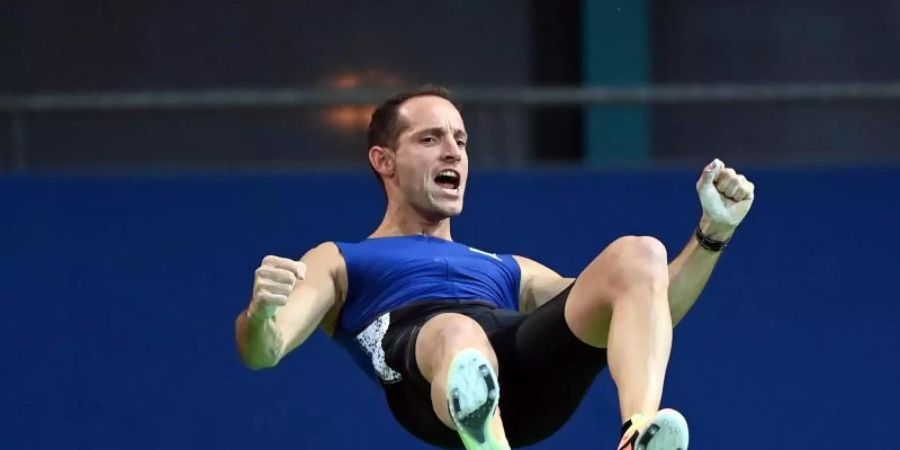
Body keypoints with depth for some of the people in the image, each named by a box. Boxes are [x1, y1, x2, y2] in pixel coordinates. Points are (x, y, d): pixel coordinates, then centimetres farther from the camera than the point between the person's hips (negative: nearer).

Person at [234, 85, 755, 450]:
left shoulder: (509, 271, 43)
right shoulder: (338, 263, 33)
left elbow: (649, 308, 38)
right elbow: (263, 353, 15)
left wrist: (713, 232, 24)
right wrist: (260, 313, -11)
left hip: (531, 360, 4)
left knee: (638, 255, -21)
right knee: (458, 333, -43)